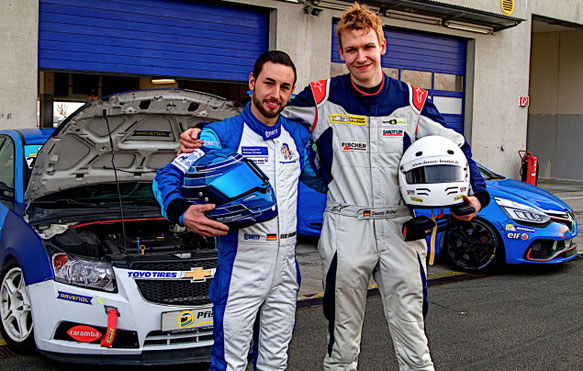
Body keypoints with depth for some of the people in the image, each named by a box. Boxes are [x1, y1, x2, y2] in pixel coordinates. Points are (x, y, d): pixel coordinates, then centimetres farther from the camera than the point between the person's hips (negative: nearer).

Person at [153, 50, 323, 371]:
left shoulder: (298, 137, 10)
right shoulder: (222, 135, -6)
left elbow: (323, 180, 23)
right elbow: (167, 177, -10)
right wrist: (182, 212, -30)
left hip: (285, 264, 5)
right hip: (240, 264, -5)